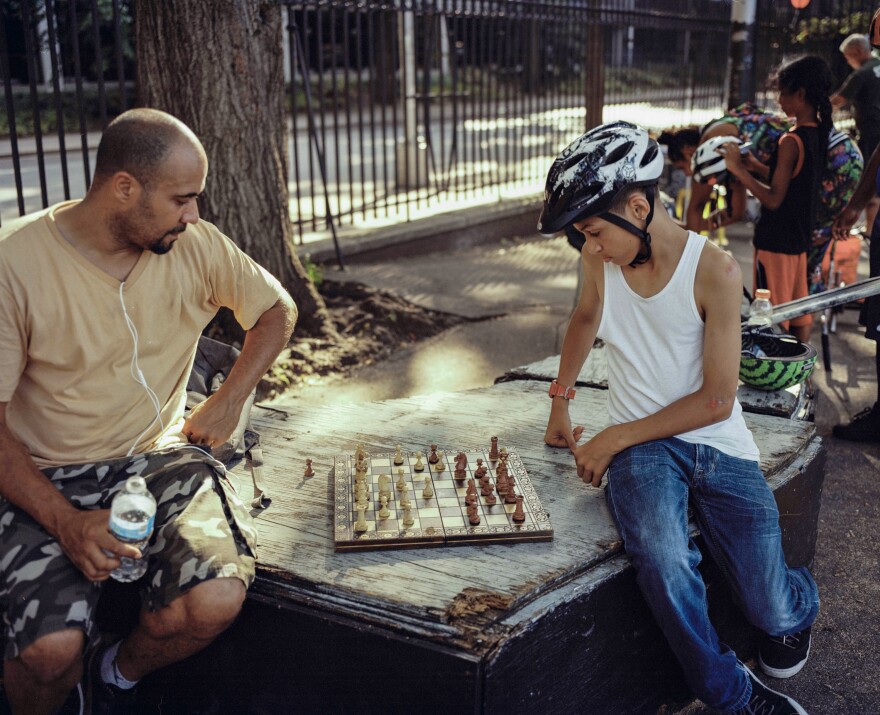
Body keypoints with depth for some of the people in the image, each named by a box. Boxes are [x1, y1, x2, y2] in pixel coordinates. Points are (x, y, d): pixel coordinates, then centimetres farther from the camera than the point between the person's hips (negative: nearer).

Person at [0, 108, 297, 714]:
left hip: (160, 458, 3)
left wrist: (229, 401, 1)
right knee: (51, 650, -27)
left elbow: (277, 309, 15)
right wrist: (65, 521, -24)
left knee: (217, 601, -25)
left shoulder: (195, 245, -2)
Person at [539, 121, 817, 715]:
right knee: (661, 561, -31)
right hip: (641, 447, 2)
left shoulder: (715, 271, -13)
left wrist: (617, 437, -11)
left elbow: (716, 399, -12)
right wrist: (560, 399, 22)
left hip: (719, 444, -2)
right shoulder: (599, 258, 1)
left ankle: (798, 605, 31)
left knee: (772, 611, -9)